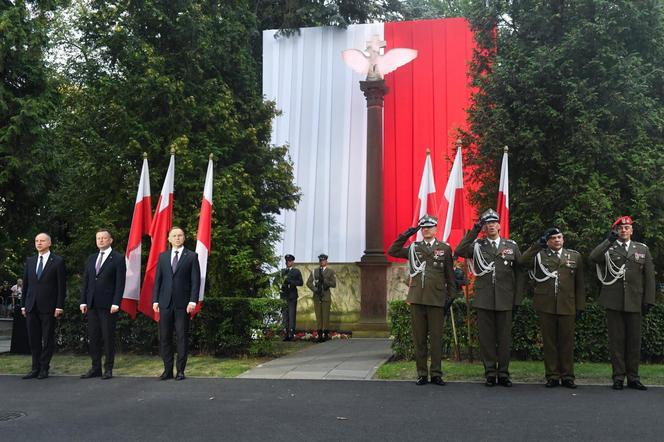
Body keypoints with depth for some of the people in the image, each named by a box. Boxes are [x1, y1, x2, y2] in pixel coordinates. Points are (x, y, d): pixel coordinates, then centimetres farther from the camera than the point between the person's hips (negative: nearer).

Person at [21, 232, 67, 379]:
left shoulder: (58, 261, -2)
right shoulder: (30, 261, 13)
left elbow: (62, 286, -4)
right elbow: (25, 284, 13)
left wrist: (59, 306, -10)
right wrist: (23, 305, 8)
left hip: (48, 307, -4)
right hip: (32, 306, 4)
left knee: (48, 339, 2)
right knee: (33, 339, 7)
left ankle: (44, 368, 10)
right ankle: (35, 368, 15)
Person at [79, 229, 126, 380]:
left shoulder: (118, 259, -2)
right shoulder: (91, 259, 16)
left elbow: (120, 283, -7)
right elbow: (85, 281, 15)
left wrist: (116, 303, -14)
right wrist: (83, 301, 6)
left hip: (108, 305, -5)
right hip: (92, 305, 6)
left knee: (108, 337, 0)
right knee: (93, 337, 7)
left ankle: (108, 369, 8)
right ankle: (95, 368, 15)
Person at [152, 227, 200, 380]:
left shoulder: (191, 256, 3)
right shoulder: (162, 256, 13)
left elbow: (195, 280, -2)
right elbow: (157, 280, 11)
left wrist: (193, 301, -11)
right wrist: (155, 300, 3)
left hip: (183, 303, -3)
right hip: (165, 303, 3)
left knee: (182, 337, 1)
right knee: (164, 337, 4)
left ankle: (180, 371, 8)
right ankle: (168, 370, 12)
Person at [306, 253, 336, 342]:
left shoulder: (331, 272, 4)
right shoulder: (314, 272, 12)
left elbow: (334, 284, -3)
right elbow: (308, 283, 4)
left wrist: (324, 280, -15)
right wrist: (315, 290, -10)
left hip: (326, 296, -2)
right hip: (316, 296, 2)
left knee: (326, 315, -3)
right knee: (318, 315, 2)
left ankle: (326, 334, 2)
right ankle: (320, 334, 5)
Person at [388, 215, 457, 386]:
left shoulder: (444, 248, 6)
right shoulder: (413, 248, 11)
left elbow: (450, 275, 7)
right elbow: (392, 251, 7)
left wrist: (451, 296, 2)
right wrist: (405, 236, -1)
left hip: (436, 300, -2)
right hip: (417, 299, 2)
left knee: (436, 338, 2)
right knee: (419, 338, 5)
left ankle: (436, 373, 10)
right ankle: (422, 374, 12)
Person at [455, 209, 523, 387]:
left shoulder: (511, 246, 9)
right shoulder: (477, 245, 6)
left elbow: (519, 273, 9)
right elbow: (459, 251, -13)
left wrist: (517, 299, 4)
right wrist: (474, 231, -13)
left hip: (505, 300, 1)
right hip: (484, 300, 0)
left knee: (505, 338, 5)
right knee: (487, 337, 3)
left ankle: (503, 373, 14)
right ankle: (490, 374, 12)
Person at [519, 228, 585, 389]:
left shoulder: (575, 256, 12)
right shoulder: (539, 255, 8)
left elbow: (579, 284, 11)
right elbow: (523, 260, -13)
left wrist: (580, 306, 6)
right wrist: (538, 245, -11)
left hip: (567, 307, 1)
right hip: (546, 307, -1)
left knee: (567, 342, 5)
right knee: (549, 342, 4)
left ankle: (567, 376, 14)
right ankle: (552, 376, 12)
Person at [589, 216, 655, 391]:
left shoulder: (642, 249, 12)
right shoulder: (608, 248, 7)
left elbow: (649, 276, 9)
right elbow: (593, 258, -14)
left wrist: (648, 300, 2)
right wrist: (609, 240, -16)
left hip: (634, 302, 2)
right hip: (614, 302, -1)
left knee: (634, 340, 5)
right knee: (616, 340, 1)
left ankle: (633, 377, 13)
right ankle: (618, 377, 7)